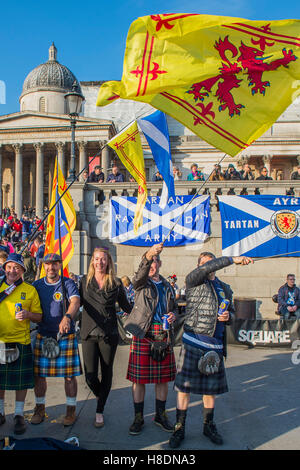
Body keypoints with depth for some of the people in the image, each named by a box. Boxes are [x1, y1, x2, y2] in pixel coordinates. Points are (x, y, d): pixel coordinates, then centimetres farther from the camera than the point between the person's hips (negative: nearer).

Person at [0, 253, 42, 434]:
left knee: (21, 380, 5)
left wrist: (28, 314, -17)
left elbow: (39, 317, 3)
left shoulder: (30, 290, 1)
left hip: (21, 342, -1)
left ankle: (19, 415, 21)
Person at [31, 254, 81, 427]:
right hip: (43, 336, 3)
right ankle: (40, 409, 25)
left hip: (66, 335, -3)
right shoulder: (37, 285, 7)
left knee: (69, 374, 1)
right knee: (39, 374, 7)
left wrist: (67, 317, -40)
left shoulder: (68, 283, -3)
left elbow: (75, 302, -20)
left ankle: (71, 411, 16)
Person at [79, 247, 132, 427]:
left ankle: (100, 411, 24)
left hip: (109, 334, 0)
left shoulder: (116, 282, 4)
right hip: (89, 333, 0)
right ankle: (99, 396, 31)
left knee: (106, 373, 7)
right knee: (90, 376, -3)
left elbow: (125, 306, 13)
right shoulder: (84, 281, 6)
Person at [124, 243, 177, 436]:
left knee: (163, 377, 9)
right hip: (143, 333, -3)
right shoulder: (141, 283, 2)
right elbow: (140, 275, -22)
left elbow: (174, 307, 24)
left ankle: (160, 415, 26)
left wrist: (173, 315, -2)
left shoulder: (167, 286, 16)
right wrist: (148, 255, -41)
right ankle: (138, 418, 15)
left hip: (163, 334, 4)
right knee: (139, 377, 0)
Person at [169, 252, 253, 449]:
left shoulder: (225, 288, 15)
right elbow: (205, 269, -21)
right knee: (184, 386, 1)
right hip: (193, 342, -4)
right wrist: (232, 259, -20)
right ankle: (180, 428, 15)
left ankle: (209, 425, 32)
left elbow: (231, 311, 25)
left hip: (215, 344, 5)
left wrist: (228, 316, 0)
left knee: (211, 388, 14)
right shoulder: (193, 281, -2)